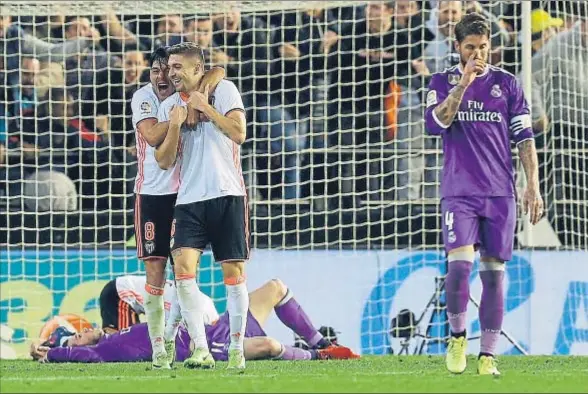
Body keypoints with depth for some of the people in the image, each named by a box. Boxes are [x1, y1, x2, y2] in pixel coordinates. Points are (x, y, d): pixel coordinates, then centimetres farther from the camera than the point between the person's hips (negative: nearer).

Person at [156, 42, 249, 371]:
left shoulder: (224, 90, 1)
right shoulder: (169, 106, 11)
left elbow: (239, 133, -10)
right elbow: (165, 161, 7)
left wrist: (205, 108, -10)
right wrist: (175, 126, -8)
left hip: (227, 195, -3)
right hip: (190, 199, 3)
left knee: (233, 271, 0)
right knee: (183, 267, -15)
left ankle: (237, 349, 10)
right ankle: (201, 350, -16)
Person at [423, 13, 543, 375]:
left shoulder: (507, 83, 8)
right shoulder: (443, 82, 7)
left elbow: (525, 138, 8)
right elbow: (435, 123, -10)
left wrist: (533, 186, 0)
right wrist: (463, 83, -18)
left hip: (500, 193, 1)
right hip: (459, 192, -1)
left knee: (494, 271, 0)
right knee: (459, 263, -16)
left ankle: (488, 355, 5)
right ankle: (457, 336, 6)